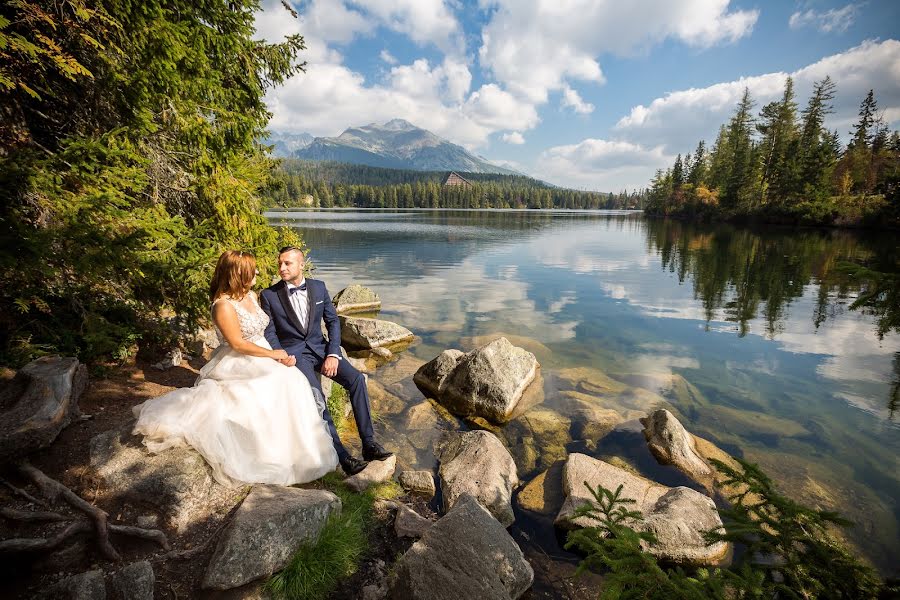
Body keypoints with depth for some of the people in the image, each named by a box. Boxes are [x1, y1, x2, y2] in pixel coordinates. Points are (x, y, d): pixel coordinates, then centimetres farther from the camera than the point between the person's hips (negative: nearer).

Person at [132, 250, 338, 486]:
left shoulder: (252, 296, 10)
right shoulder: (223, 305, -15)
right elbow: (237, 344, -18)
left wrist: (281, 354, -3)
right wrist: (273, 354, -12)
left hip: (261, 359, 8)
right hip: (236, 364, -8)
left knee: (290, 378, -15)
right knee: (278, 380, -26)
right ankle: (273, 452, -15)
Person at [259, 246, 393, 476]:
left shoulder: (319, 287, 5)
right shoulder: (269, 295, -1)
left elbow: (333, 321, 5)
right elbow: (269, 333, 1)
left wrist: (332, 354, -8)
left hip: (319, 347, 3)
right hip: (293, 352, -2)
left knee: (356, 378, -20)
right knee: (315, 394, -29)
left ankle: (369, 442, -15)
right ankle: (341, 454, -22)